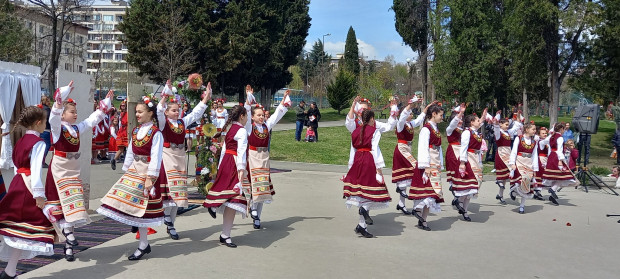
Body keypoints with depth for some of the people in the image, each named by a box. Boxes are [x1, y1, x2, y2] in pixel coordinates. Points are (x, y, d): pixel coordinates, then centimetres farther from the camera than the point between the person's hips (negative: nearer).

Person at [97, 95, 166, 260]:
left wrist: (150, 178, -19)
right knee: (131, 203, 3)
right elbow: (130, 153, 16)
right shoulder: (135, 131, 12)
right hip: (134, 171, 7)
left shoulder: (156, 133, -11)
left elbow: (155, 157, -15)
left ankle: (143, 245, 8)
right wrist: (126, 171, 12)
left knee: (141, 207, -3)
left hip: (148, 173, -7)